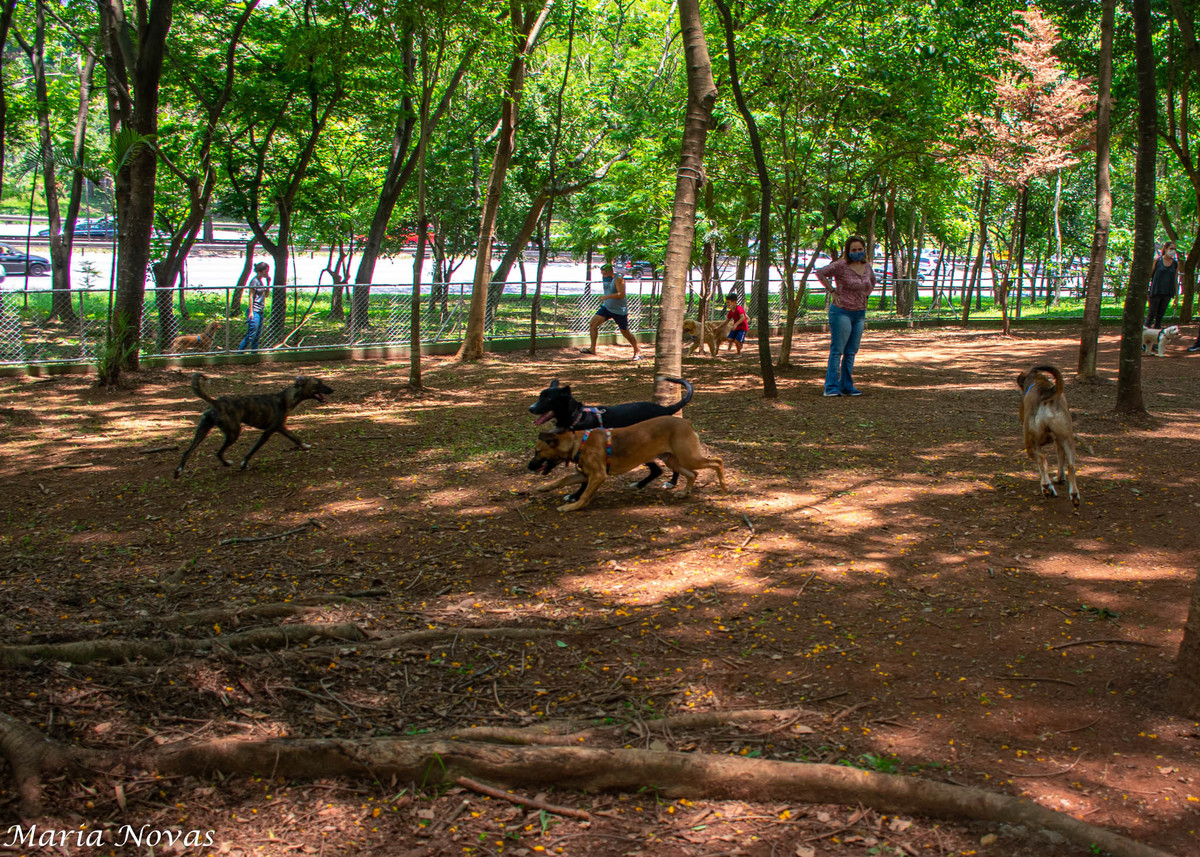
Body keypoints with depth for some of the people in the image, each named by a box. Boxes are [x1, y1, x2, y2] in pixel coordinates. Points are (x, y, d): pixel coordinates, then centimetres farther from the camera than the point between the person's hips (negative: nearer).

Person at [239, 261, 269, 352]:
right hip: (254, 311, -9)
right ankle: (239, 353, -5)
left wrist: (268, 282, 10)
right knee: (251, 335, -10)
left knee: (258, 334, 10)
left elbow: (266, 295, 21)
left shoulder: (261, 281, 14)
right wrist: (251, 312, -19)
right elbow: (251, 296, -14)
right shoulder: (254, 281, -11)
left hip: (260, 311, 9)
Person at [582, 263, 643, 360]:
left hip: (620, 311, -8)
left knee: (625, 332, 3)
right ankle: (592, 348, -5)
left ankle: (637, 351, 23)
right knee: (593, 322, -9)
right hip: (606, 307, 8)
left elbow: (621, 294, -29)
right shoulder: (607, 280, 8)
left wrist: (607, 297, -30)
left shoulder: (618, 280, -18)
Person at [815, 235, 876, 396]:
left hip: (859, 314, 7)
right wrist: (832, 291, -14)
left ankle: (846, 386, 16)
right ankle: (831, 387, -3)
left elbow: (872, 281, 29)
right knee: (837, 351, -6)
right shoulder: (841, 265, -11)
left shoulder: (867, 266, 9)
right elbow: (820, 273, -16)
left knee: (851, 352, 9)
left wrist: (865, 296, 16)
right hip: (842, 312, -7)